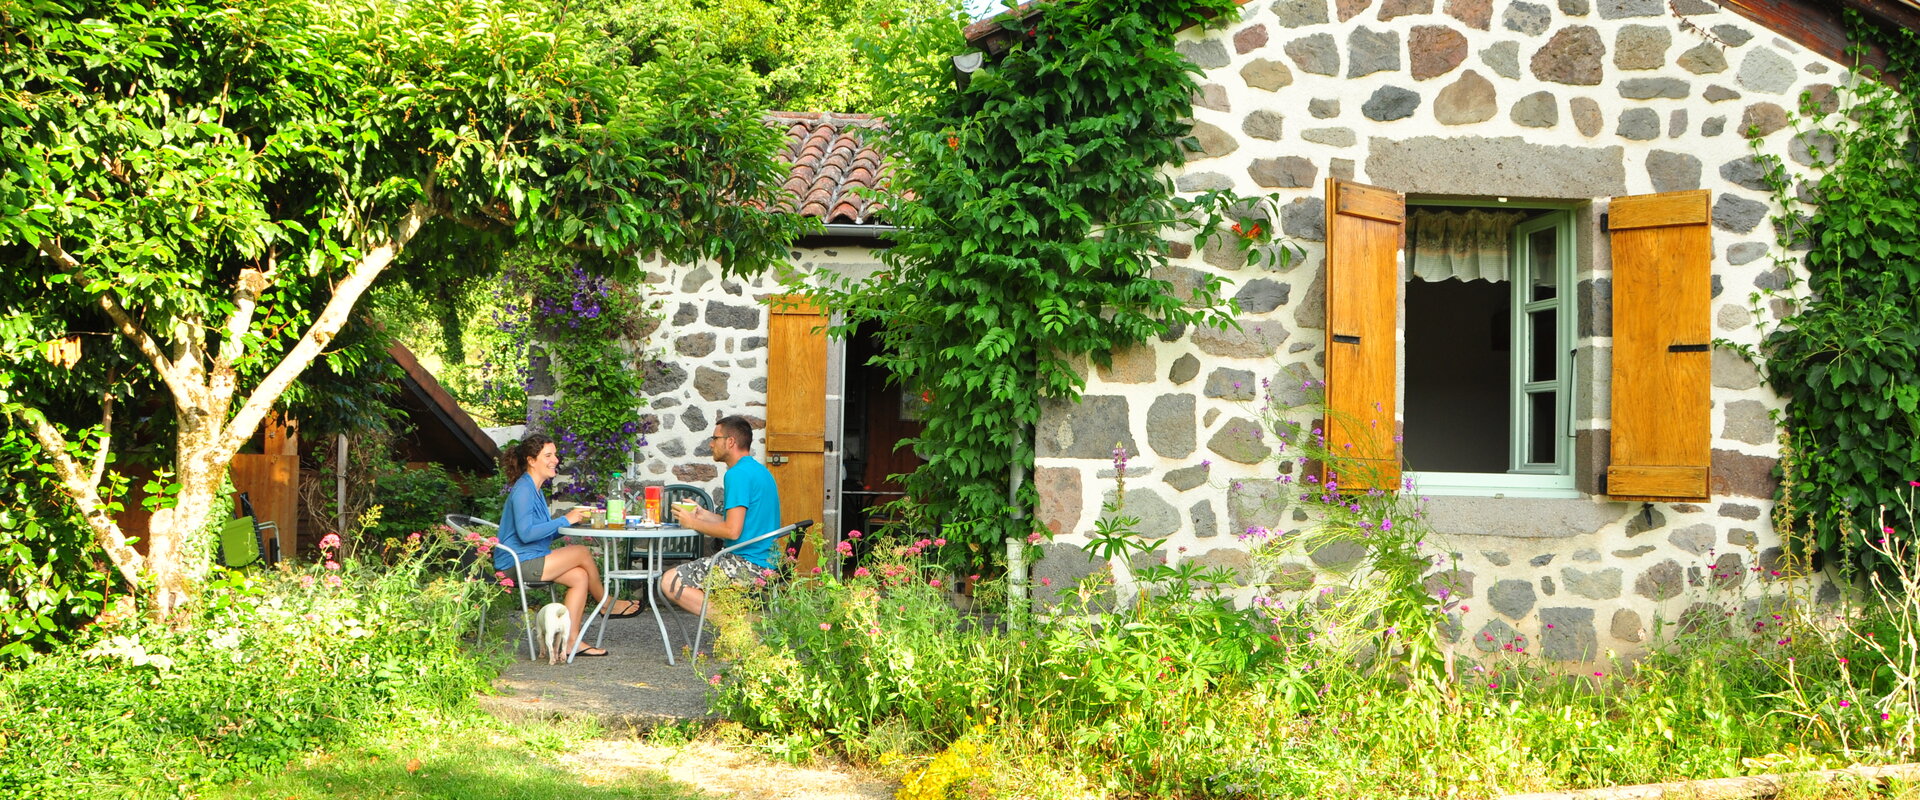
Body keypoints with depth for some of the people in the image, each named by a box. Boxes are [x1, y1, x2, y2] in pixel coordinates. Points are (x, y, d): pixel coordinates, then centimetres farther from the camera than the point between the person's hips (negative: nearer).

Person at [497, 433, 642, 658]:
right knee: (582, 553, -10)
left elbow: (545, 533, 17)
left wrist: (572, 518, 2)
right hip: (518, 563, -10)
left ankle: (570, 640, -9)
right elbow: (525, 533, -25)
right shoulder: (523, 490, -15)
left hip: (530, 559, 10)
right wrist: (565, 519, -19)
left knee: (580, 577, -6)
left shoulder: (534, 489, 18)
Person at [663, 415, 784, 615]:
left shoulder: (738, 474, -14)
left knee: (670, 582, -11)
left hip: (748, 566, -10)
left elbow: (732, 531, -21)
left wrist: (693, 523, -6)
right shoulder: (760, 471, 17)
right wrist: (702, 514, 20)